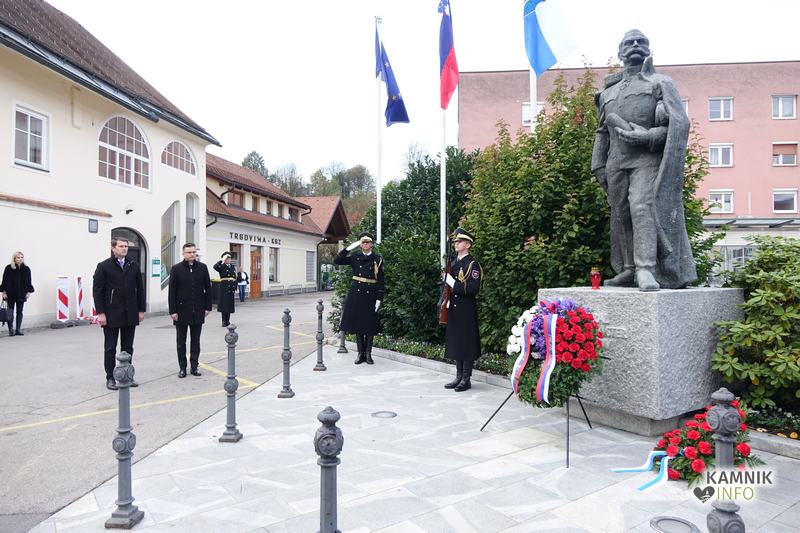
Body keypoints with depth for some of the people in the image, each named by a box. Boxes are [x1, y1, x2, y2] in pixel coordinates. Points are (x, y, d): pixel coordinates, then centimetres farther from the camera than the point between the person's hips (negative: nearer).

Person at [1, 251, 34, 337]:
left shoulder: (26, 269, 3)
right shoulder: (9, 268, -3)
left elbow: (28, 282, 7)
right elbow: (5, 281, -1)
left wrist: (29, 292, 1)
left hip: (21, 294, 2)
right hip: (10, 294, -2)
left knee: (19, 312, 8)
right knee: (10, 312, -2)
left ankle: (18, 330, 14)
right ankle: (11, 330, 7)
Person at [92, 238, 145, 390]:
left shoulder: (134, 266, 9)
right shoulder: (104, 266, -2)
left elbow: (140, 289, 10)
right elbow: (97, 291, -6)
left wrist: (141, 310, 5)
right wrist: (100, 313, -12)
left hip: (130, 314, 4)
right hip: (111, 314, -3)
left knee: (128, 347, 10)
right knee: (110, 348, 5)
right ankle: (110, 378, 14)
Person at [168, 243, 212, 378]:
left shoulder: (202, 268, 3)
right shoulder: (176, 269, -2)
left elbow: (208, 288, 6)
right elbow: (172, 292, -4)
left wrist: (207, 307, 1)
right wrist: (172, 311, -9)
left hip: (198, 311, 2)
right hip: (182, 311, -2)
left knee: (196, 341, 9)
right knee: (181, 341, 8)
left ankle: (194, 366, 17)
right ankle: (182, 367, 16)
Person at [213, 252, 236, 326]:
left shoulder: (233, 267, 15)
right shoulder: (221, 266, 0)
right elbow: (215, 267, -23)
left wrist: (235, 287, 8)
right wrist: (222, 260, -16)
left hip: (231, 287, 5)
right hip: (224, 287, -5)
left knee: (230, 304, 8)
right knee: (224, 303, -5)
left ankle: (228, 320, 17)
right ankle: (224, 321, 0)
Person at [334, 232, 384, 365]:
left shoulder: (378, 259, 1)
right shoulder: (355, 257, 5)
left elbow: (381, 281, 0)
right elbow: (336, 260, -2)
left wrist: (379, 298, -6)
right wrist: (348, 248, -10)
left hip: (370, 295, -1)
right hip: (356, 294, 2)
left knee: (370, 325, 2)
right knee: (357, 323, 5)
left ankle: (368, 353, 12)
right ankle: (360, 353, 15)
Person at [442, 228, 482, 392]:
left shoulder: (472, 264, -10)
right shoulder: (453, 263, 13)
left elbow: (473, 289, -20)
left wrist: (453, 282, -23)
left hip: (466, 311, -7)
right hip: (453, 309, 8)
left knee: (467, 344, -1)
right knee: (455, 343, 12)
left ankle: (466, 380, 7)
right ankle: (459, 377, 22)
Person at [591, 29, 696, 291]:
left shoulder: (660, 83, 9)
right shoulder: (608, 92, 22)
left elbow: (680, 123, -2)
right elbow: (601, 131, 21)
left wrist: (649, 137, -16)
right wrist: (599, 166, 12)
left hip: (648, 159, -5)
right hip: (617, 161, 5)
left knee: (642, 206, -21)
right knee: (621, 215, 4)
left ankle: (646, 270, -26)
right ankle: (629, 270, 13)